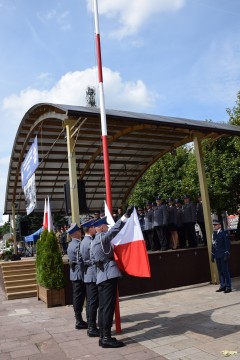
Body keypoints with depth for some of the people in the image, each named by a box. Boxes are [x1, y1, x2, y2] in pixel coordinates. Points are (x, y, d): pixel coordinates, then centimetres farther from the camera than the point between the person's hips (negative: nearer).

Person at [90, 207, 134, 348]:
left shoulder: (93, 243, 17)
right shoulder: (103, 238, -10)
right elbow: (116, 228, -21)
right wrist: (127, 214, -21)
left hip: (101, 276, 9)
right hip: (109, 275, -9)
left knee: (103, 307, 10)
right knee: (108, 306, -7)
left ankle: (103, 336, 15)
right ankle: (107, 338, -4)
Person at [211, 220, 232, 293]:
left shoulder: (224, 233, -6)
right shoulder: (214, 234, 12)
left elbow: (227, 245, -9)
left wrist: (227, 255, -15)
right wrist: (212, 256, 12)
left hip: (223, 255, -6)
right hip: (217, 256, 6)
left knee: (225, 271, -4)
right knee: (220, 271, 9)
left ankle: (228, 287, 3)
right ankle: (223, 286, 17)